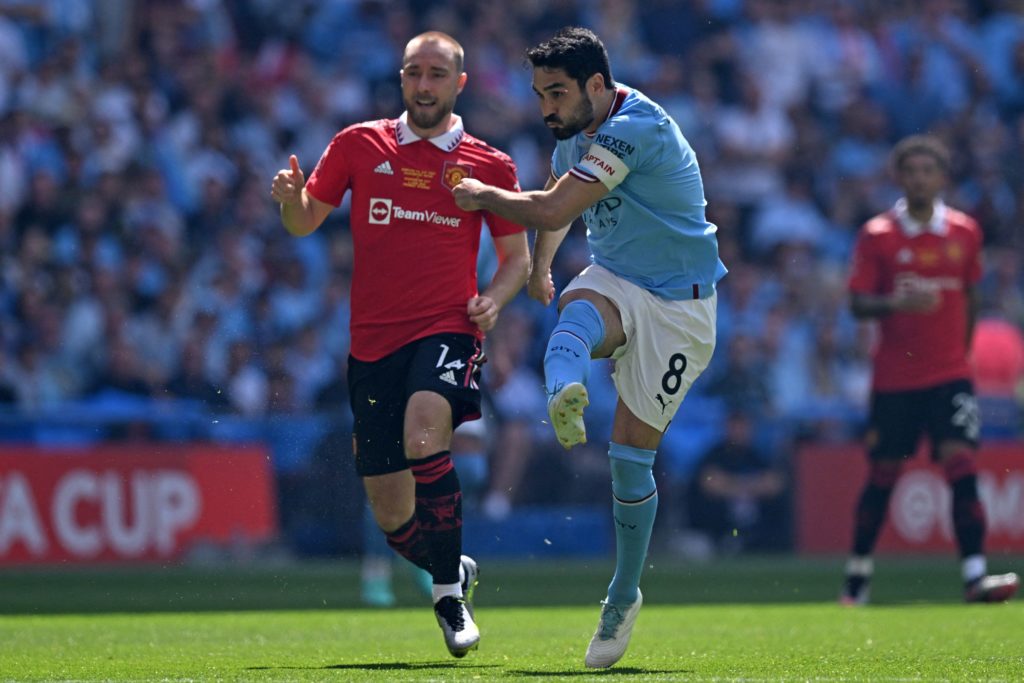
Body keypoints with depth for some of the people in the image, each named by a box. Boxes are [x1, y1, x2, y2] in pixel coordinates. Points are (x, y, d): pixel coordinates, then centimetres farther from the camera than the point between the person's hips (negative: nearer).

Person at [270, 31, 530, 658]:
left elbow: (517, 256, 12)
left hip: (447, 331, -3)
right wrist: (291, 197, -10)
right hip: (373, 342, 3)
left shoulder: (490, 165, 5)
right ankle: (455, 573, 34)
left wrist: (494, 299, -8)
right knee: (391, 516, 3)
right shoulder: (358, 146, 7)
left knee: (423, 436, -33)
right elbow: (304, 223, 13)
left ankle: (449, 591, -21)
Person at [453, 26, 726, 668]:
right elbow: (556, 212, 29)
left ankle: (624, 597, 15)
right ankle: (564, 399, -68)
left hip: (678, 307, -6)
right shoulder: (576, 130, 5)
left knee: (632, 455, -4)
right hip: (614, 281, 6)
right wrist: (539, 266, 31)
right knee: (575, 315, -34)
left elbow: (551, 211, -24)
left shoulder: (637, 127, -24)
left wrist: (482, 194, -11)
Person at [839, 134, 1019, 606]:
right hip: (894, 377, -1)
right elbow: (858, 303, -6)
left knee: (961, 464, -14)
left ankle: (975, 575, -19)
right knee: (882, 476, 6)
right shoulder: (877, 236, -3)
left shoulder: (965, 232, 5)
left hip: (949, 373, 1)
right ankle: (858, 576, 22)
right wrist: (898, 302, -25)